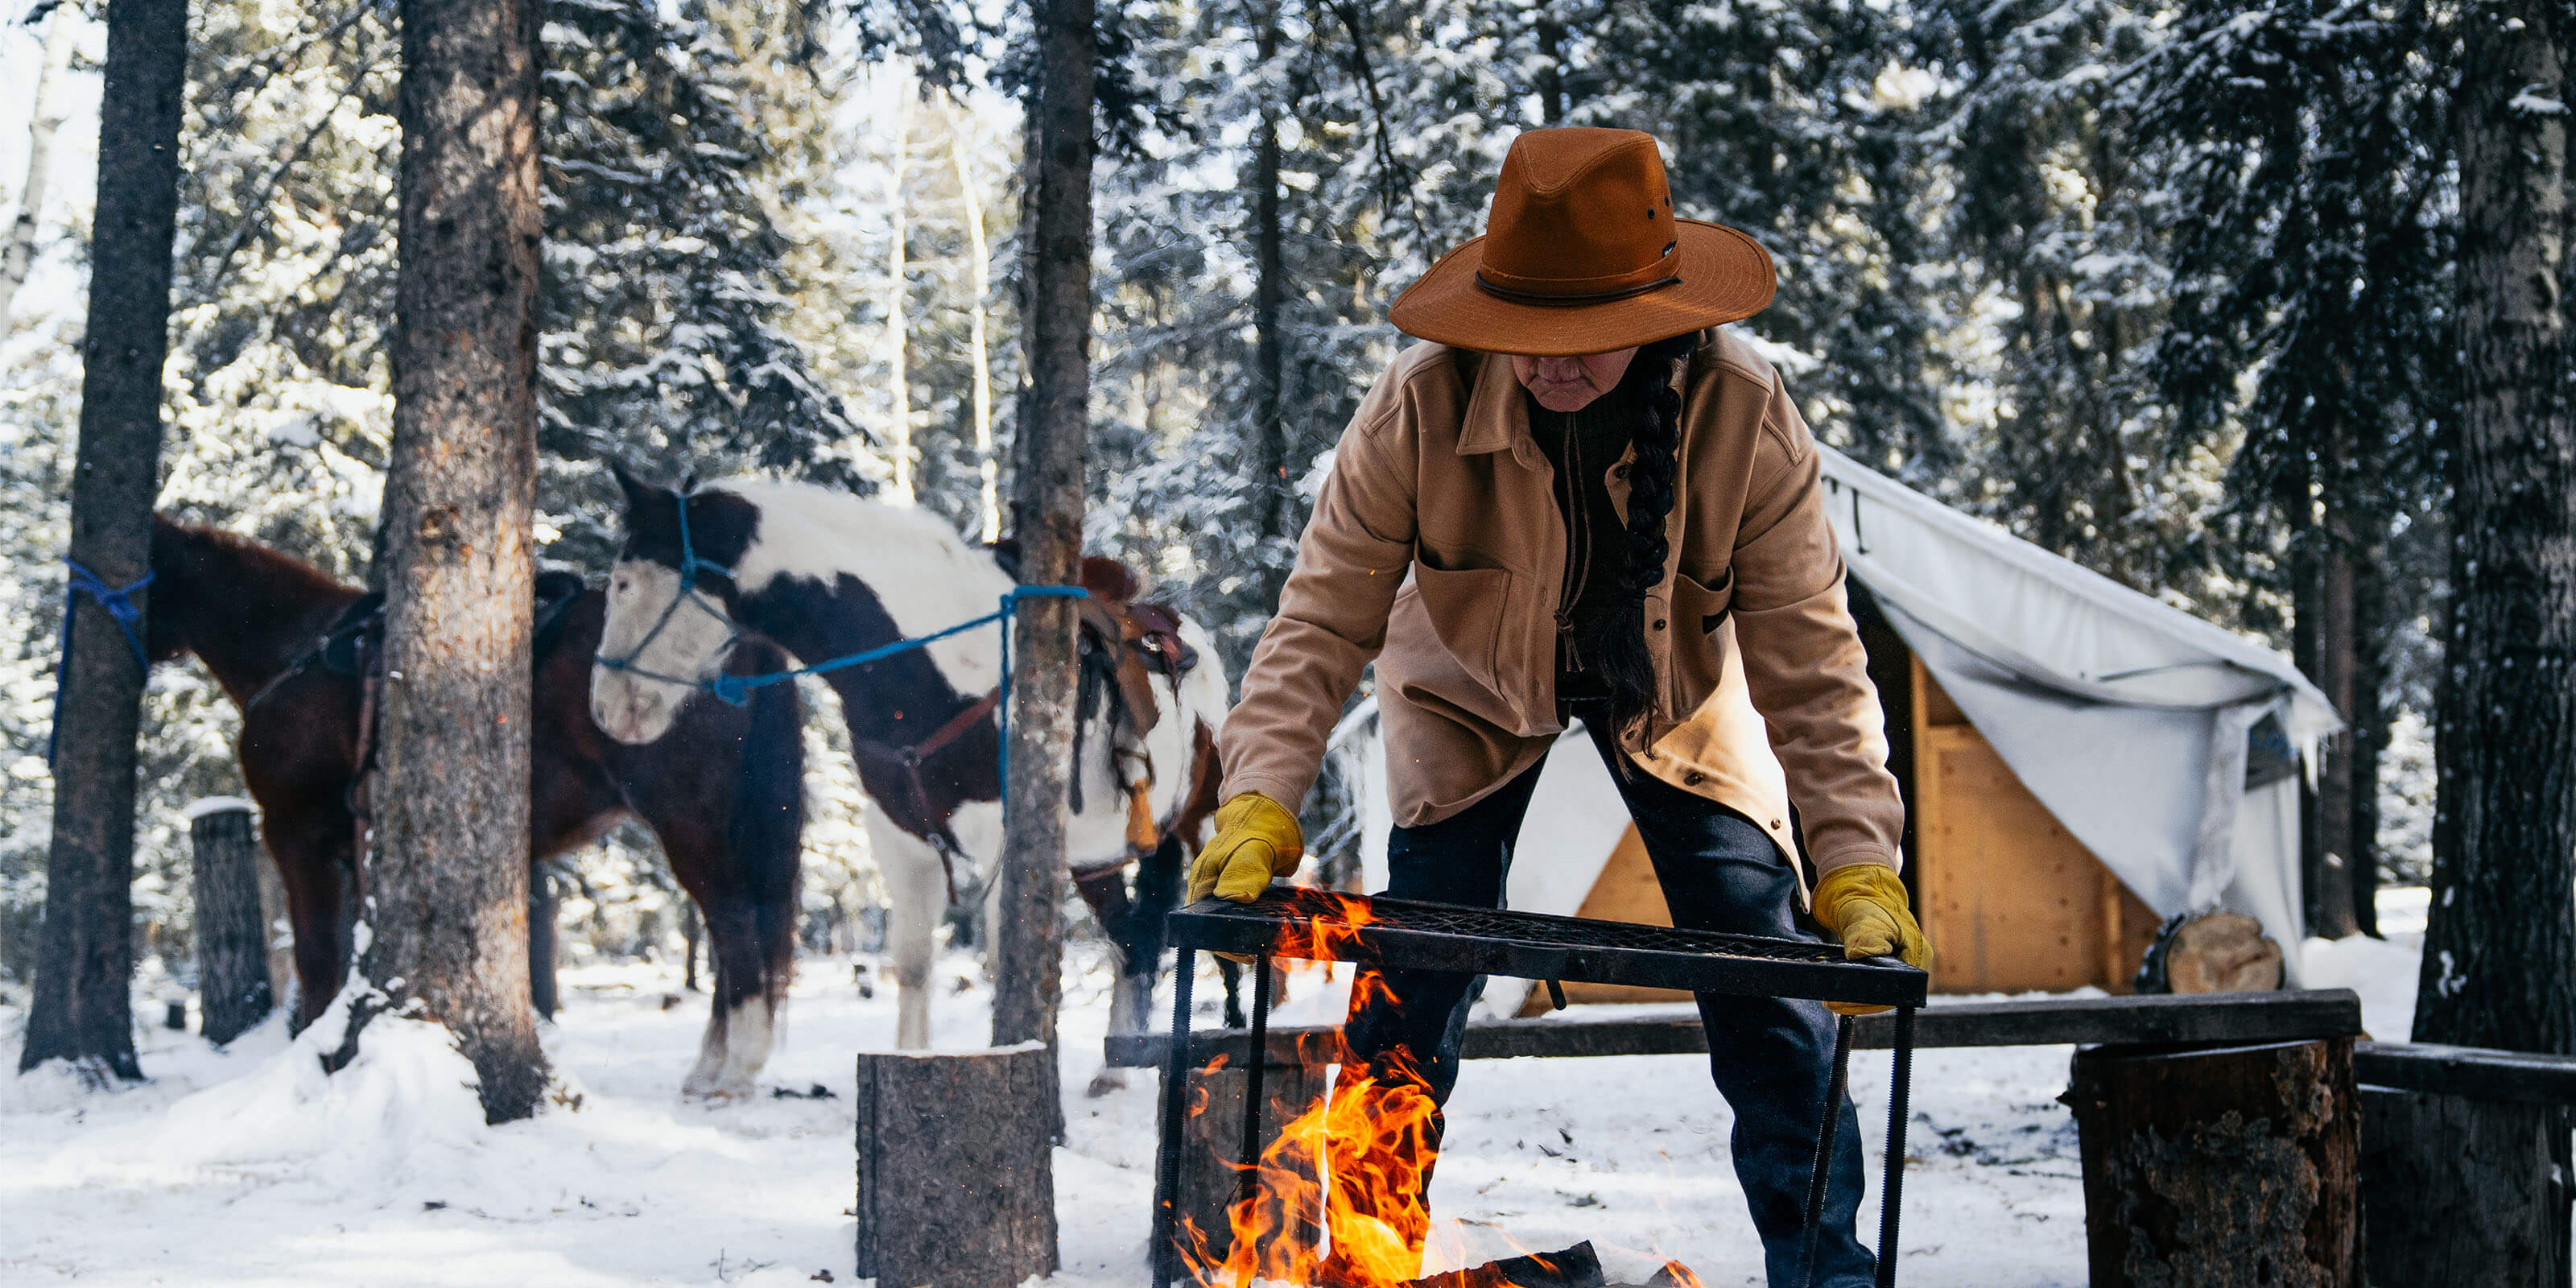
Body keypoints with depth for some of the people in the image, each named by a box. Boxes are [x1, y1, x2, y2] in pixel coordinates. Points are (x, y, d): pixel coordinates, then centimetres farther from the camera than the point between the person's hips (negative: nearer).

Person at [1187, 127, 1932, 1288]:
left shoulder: (1744, 418, -32)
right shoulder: (1421, 409, -33)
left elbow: (1810, 662, -26)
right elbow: (1323, 622, -26)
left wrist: (1857, 864, -33)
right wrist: (1260, 806, -38)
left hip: (1674, 686, 1)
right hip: (1471, 688, 0)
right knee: (1414, 982, -8)